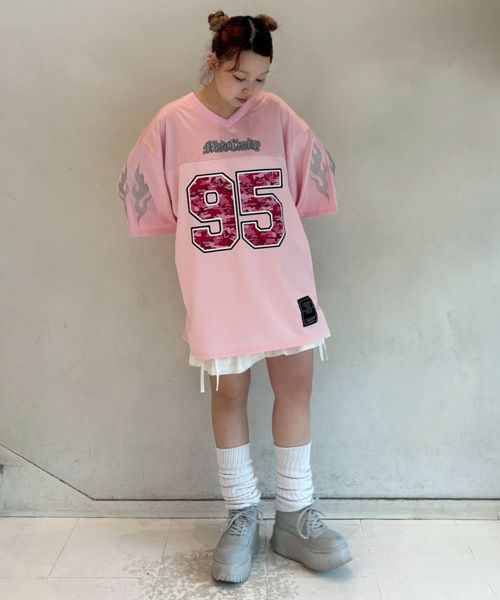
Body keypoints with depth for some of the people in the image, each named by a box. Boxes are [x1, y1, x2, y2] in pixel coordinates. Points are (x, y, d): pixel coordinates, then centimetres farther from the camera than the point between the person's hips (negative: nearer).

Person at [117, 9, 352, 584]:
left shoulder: (276, 114, -1)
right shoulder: (173, 123, -5)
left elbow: (315, 174, 9)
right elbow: (143, 192, 4)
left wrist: (274, 222, 6)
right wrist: (201, 232, 6)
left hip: (284, 282, 2)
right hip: (216, 290, -1)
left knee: (296, 385, 4)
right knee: (229, 393, 7)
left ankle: (294, 516, 19)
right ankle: (242, 516, 23)